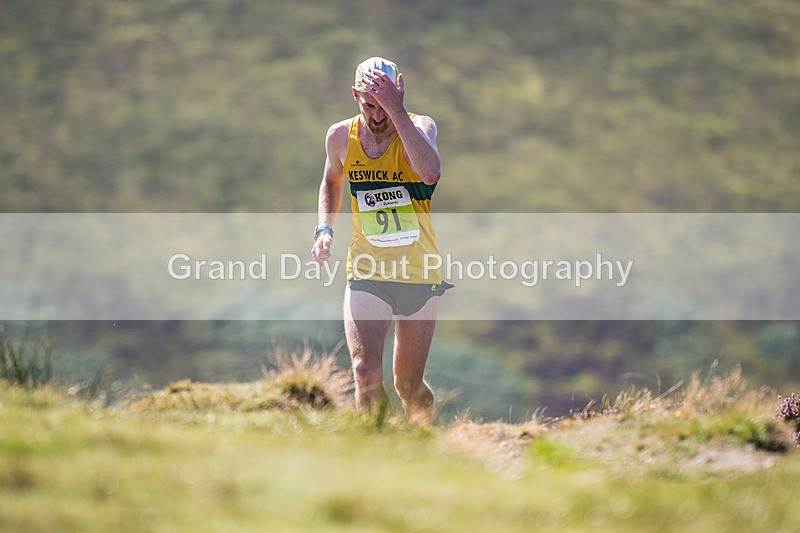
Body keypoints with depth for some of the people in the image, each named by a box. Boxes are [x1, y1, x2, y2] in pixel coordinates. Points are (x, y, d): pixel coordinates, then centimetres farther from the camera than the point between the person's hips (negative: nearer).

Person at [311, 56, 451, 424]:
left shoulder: (420, 127, -10)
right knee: (366, 374, -20)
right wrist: (324, 229, 5)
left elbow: (430, 173, -34)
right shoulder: (341, 137, -1)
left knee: (408, 386, 11)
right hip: (367, 275, 1)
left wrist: (397, 111, -35)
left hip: (420, 274, -1)